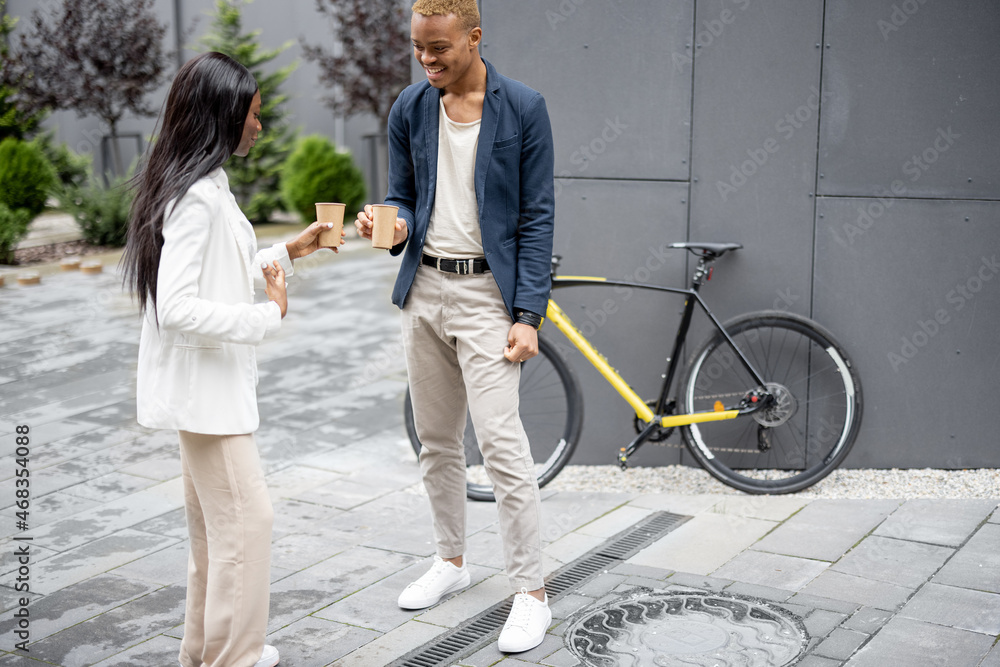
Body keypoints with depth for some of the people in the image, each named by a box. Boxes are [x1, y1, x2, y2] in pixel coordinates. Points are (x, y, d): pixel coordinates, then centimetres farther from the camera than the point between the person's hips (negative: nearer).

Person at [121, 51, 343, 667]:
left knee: (216, 519, 18)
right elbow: (176, 306, -27)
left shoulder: (206, 185, 11)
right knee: (245, 517, -4)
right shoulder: (198, 196, -21)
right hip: (204, 385, -11)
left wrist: (289, 252, 19)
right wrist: (270, 316, -21)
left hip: (215, 383, 11)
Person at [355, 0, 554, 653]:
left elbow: (537, 216, -8)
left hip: (486, 292, -5)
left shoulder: (523, 107, -8)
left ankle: (532, 593, 0)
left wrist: (528, 315, -13)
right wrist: (393, 227, -12)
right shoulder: (410, 109, 5)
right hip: (424, 287, 5)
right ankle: (452, 559, 32)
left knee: (502, 442, -10)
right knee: (437, 441, 14)